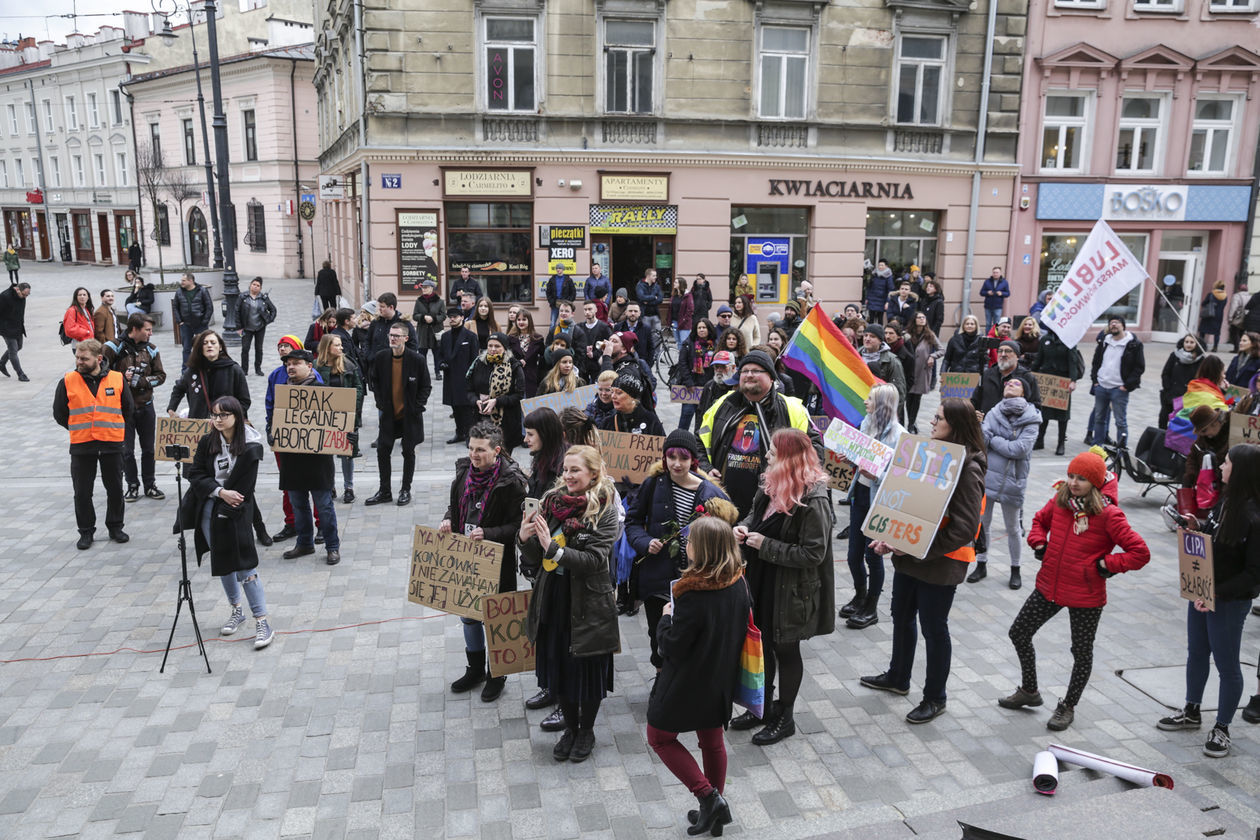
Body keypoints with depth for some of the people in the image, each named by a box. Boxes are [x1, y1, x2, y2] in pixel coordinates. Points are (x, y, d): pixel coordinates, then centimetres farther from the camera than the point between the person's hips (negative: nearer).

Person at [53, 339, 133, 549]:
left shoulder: (117, 379, -1)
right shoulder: (68, 381, -1)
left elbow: (128, 409, 10)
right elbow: (59, 413, 9)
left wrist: (111, 428, 11)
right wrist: (79, 429, 8)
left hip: (112, 445, 0)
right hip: (81, 446, 0)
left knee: (115, 489, 9)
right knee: (82, 492, 5)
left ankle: (115, 527, 24)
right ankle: (86, 531, 19)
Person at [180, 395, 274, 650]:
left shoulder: (250, 448, -11)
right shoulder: (207, 442, 2)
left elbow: (243, 487, -10)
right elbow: (195, 474, -3)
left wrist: (225, 511, -13)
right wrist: (220, 492, -16)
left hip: (235, 512, -5)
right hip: (208, 508, 5)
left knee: (244, 566, -8)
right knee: (222, 562, 15)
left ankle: (262, 622, -2)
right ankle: (236, 610, 33)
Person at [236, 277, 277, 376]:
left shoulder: (264, 298, 0)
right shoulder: (243, 297, -3)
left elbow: (273, 310, 10)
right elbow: (237, 312, -1)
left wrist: (268, 320, -2)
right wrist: (239, 327, -3)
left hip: (260, 328, 1)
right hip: (247, 328, -1)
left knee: (259, 349, 8)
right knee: (245, 349, -2)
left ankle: (258, 369, 20)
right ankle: (244, 370, 9)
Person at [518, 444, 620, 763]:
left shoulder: (604, 509, -13)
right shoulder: (552, 501, 1)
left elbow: (595, 559, -22)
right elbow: (534, 557, 4)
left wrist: (553, 548, -30)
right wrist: (525, 539, -18)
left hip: (587, 601, -4)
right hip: (552, 596, 5)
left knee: (588, 668, 11)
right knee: (556, 663, 16)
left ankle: (586, 730, 34)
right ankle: (569, 727, 38)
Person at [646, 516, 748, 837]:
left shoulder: (693, 594, -30)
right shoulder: (739, 584, -8)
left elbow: (672, 647, -23)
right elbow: (742, 627, 8)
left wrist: (667, 618, -5)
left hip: (689, 683, -7)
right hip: (721, 679, 7)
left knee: (659, 737, 14)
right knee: (712, 741, 23)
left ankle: (708, 796, 7)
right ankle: (715, 808, 35)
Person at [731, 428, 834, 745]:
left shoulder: (813, 502, -25)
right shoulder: (769, 486, 0)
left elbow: (813, 553, -25)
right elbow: (755, 514, 19)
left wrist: (766, 545, -24)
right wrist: (744, 527, -4)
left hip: (789, 593, -7)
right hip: (760, 585, 8)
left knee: (785, 650, 11)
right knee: (762, 646, 20)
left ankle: (784, 717, 30)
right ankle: (763, 706, 40)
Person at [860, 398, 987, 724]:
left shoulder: (967, 468, -20)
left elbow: (964, 527, -24)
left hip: (941, 563, -8)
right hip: (909, 556, 8)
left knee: (933, 628, 7)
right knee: (902, 617, 22)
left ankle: (935, 698, 27)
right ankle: (897, 677, 43)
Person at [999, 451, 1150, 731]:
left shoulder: (1108, 515, -18)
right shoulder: (1060, 501, -3)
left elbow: (1140, 552, -16)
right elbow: (1040, 520, 19)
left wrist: (1106, 564, -18)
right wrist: (1039, 543, 3)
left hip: (1085, 596, -5)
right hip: (1049, 587, 6)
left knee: (1082, 652, 11)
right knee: (1019, 633, 11)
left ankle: (1068, 707, 31)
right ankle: (1029, 691, 32)